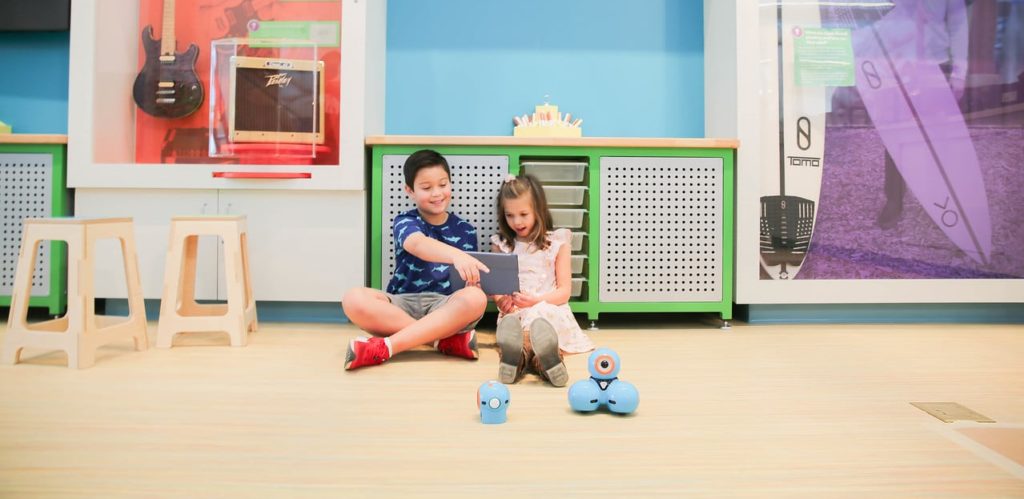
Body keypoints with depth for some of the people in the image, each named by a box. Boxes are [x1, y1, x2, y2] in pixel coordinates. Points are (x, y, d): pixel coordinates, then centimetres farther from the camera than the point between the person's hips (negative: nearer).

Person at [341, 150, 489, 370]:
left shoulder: (465, 230, 10)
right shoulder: (405, 222, 1)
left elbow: (471, 281, 8)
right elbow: (418, 244, -24)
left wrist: (473, 283, -19)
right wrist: (455, 255, -45)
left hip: (446, 307, 1)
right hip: (403, 304, -1)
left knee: (476, 299, -33)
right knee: (354, 299, -29)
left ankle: (384, 347, -34)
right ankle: (449, 339, -30)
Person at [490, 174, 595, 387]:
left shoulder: (557, 243, 9)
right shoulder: (501, 245, 16)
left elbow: (564, 291, 5)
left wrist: (537, 301, -12)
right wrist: (501, 300, -12)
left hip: (549, 310, 0)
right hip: (514, 312, 0)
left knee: (542, 316, -36)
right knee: (512, 322, -36)